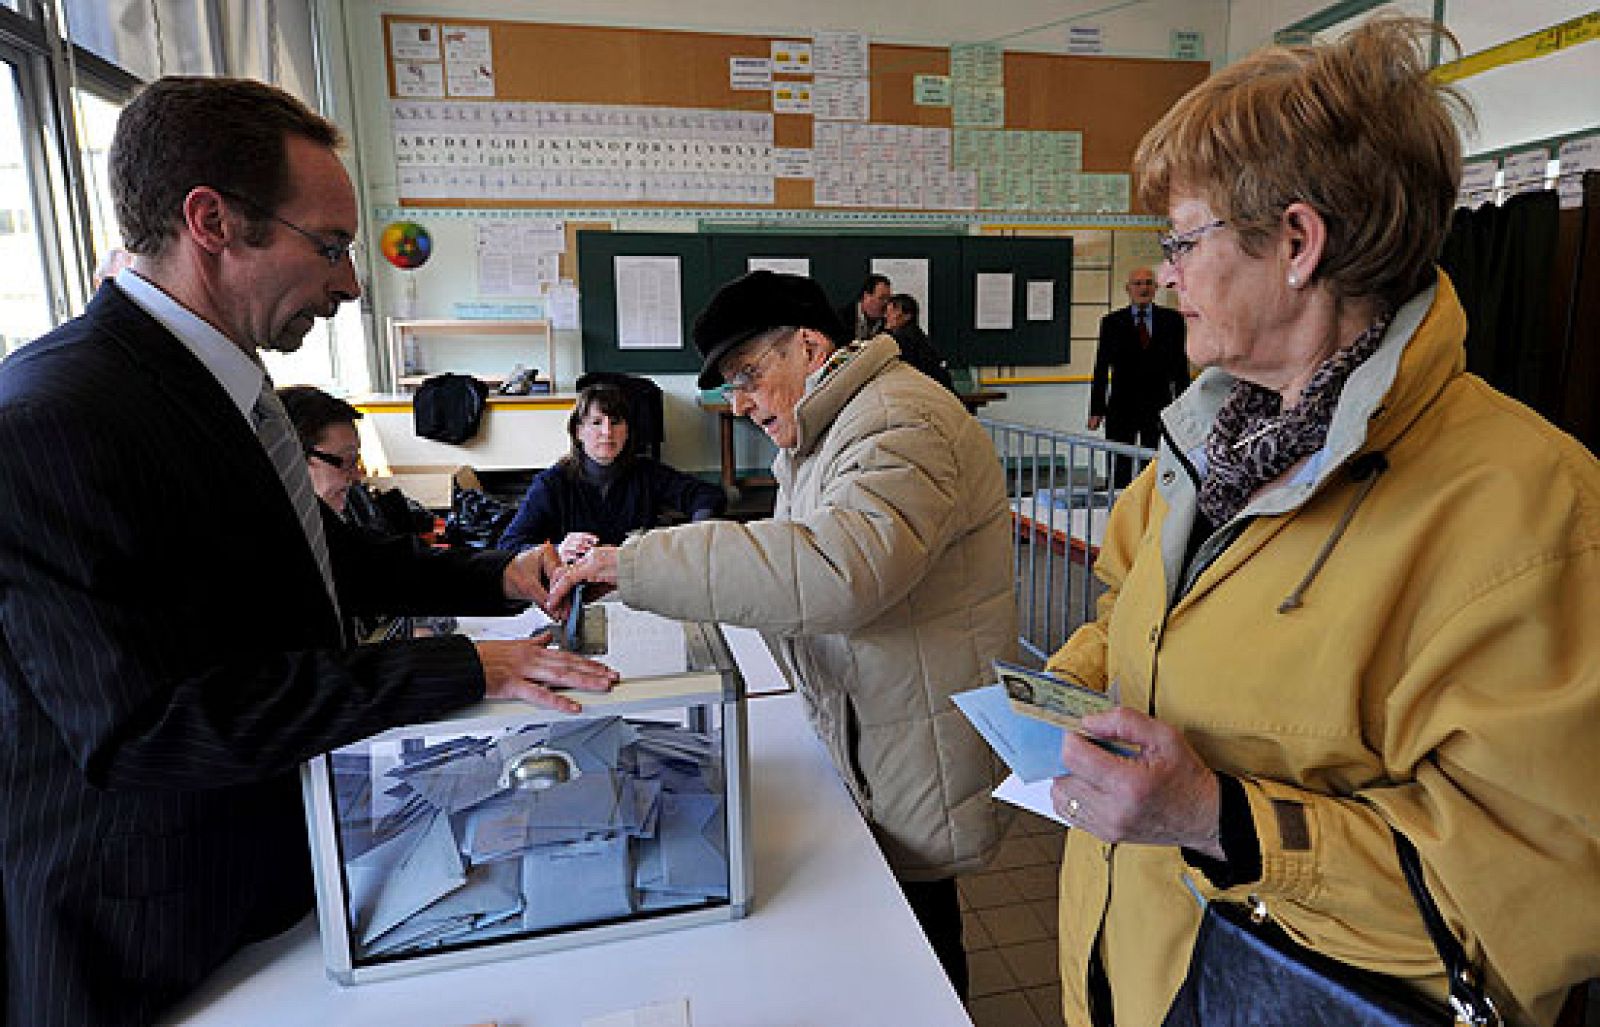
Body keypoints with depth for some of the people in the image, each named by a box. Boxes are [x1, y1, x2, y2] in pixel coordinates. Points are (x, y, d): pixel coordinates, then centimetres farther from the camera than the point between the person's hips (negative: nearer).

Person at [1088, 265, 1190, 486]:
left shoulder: (1172, 320, 6)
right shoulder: (1111, 322, 4)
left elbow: (1181, 364, 6)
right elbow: (1101, 368, 3)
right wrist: (1096, 410, -2)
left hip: (1159, 406, 1)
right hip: (1122, 406, 0)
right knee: (1122, 466, 3)